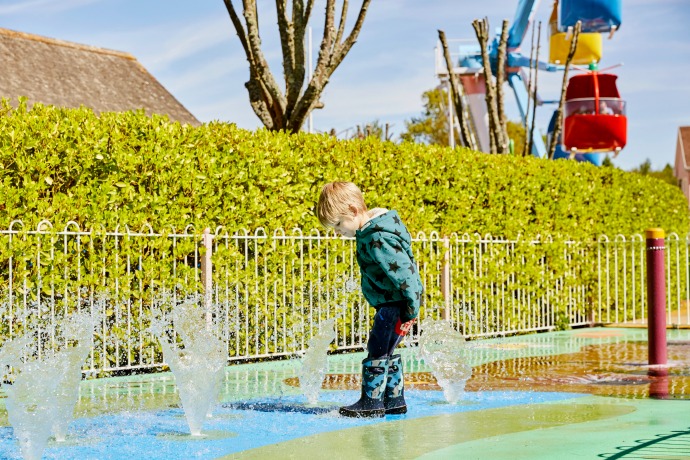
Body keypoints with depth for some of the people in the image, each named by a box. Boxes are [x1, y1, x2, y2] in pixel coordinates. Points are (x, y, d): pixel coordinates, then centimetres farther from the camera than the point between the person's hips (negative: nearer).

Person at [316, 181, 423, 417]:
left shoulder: (377, 240, -25)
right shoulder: (370, 232, 8)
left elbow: (405, 274, -26)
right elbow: (400, 270, 18)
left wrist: (411, 311, -22)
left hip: (395, 304, -11)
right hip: (391, 303, 11)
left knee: (377, 351, -4)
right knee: (386, 353, 16)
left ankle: (371, 403, 4)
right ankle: (395, 400, 24)